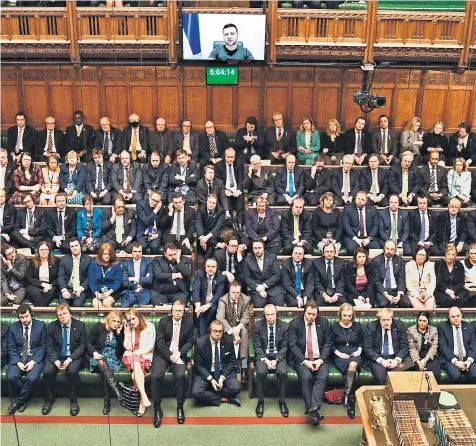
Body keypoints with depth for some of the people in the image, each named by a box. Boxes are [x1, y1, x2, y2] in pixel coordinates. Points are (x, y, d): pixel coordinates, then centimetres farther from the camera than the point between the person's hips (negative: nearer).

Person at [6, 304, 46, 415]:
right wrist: (18, 362, -13)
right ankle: (22, 399, 0)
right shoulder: (13, 327, 5)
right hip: (18, 358, 2)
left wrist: (34, 361, -14)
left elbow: (43, 346, 0)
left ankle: (19, 400, -3)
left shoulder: (41, 325, 0)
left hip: (35, 357, -2)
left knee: (32, 378, -30)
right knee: (12, 377, -28)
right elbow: (11, 348, 3)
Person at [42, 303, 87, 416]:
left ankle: (73, 400, -12)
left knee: (72, 371, -33)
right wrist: (56, 361, -18)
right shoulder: (51, 326, 2)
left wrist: (70, 359, -18)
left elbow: (82, 346, -4)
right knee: (47, 371, -27)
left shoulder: (80, 325, -3)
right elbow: (49, 347, 0)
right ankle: (49, 400, -3)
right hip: (56, 356, 2)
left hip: (73, 356, -2)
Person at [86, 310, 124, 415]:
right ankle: (116, 390, -49)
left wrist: (118, 333, -11)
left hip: (113, 358, 1)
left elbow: (122, 348, -2)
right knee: (102, 363, -37)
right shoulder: (98, 327, -3)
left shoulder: (120, 331, 4)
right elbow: (88, 343, -2)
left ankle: (107, 400, -34)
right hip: (97, 357, -1)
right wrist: (94, 353, -21)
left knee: (105, 370, -33)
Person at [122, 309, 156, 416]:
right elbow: (127, 347, 2)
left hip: (145, 355, -2)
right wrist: (128, 332, -6)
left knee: (135, 373, -32)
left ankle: (142, 403, -30)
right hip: (130, 356, 2)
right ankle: (144, 397, -40)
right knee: (136, 365, -35)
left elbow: (151, 346, -4)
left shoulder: (149, 326, -2)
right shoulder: (128, 328, 8)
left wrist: (138, 352, -13)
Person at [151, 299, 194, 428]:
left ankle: (180, 407, -8)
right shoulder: (163, 322, -2)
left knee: (181, 376, -27)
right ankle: (157, 408, -10)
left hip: (179, 355, 0)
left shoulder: (189, 323, 2)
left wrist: (178, 353, -14)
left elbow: (190, 342, 1)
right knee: (155, 376, -25)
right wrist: (170, 355, -17)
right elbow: (159, 341, -6)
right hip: (162, 354, 0)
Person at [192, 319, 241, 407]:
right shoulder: (200, 342, -15)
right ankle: (224, 399, -10)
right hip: (205, 373, -1)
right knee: (196, 392, -27)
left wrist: (223, 377, -14)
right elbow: (198, 365, -8)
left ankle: (209, 395, -7)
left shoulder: (228, 340, -9)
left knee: (236, 388, -25)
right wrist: (210, 379, -19)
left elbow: (231, 361, 0)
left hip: (224, 371, 2)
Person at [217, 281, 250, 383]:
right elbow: (220, 318, -25)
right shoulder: (223, 300, -16)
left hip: (240, 326, 1)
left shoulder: (246, 299, -9)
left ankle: (244, 367, -37)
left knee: (244, 331, -33)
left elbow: (246, 317, -5)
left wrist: (238, 327, -27)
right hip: (227, 326, -1)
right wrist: (232, 332, -35)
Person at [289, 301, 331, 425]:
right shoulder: (294, 324, 0)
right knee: (306, 377, -30)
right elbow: (293, 345, -6)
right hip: (302, 359, -1)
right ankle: (312, 411, -24)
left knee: (323, 376, -29)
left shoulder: (324, 322, 7)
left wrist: (321, 360, -10)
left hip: (319, 359, 2)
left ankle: (313, 410, -34)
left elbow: (328, 343, 5)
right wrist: (305, 361, -17)